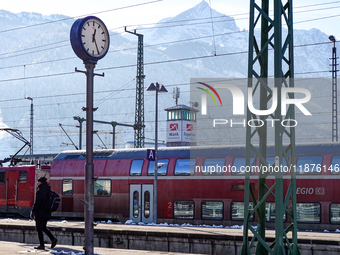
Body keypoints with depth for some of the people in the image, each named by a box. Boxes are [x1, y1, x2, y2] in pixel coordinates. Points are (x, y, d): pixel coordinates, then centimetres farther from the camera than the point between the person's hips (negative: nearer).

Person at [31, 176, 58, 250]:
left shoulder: (39, 191, -16)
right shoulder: (48, 191, 9)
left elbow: (37, 203, -18)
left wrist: (33, 211, -11)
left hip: (40, 213, -8)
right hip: (47, 213, 8)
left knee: (39, 229, 1)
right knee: (43, 227, 20)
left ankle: (42, 245, 2)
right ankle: (53, 238, 6)